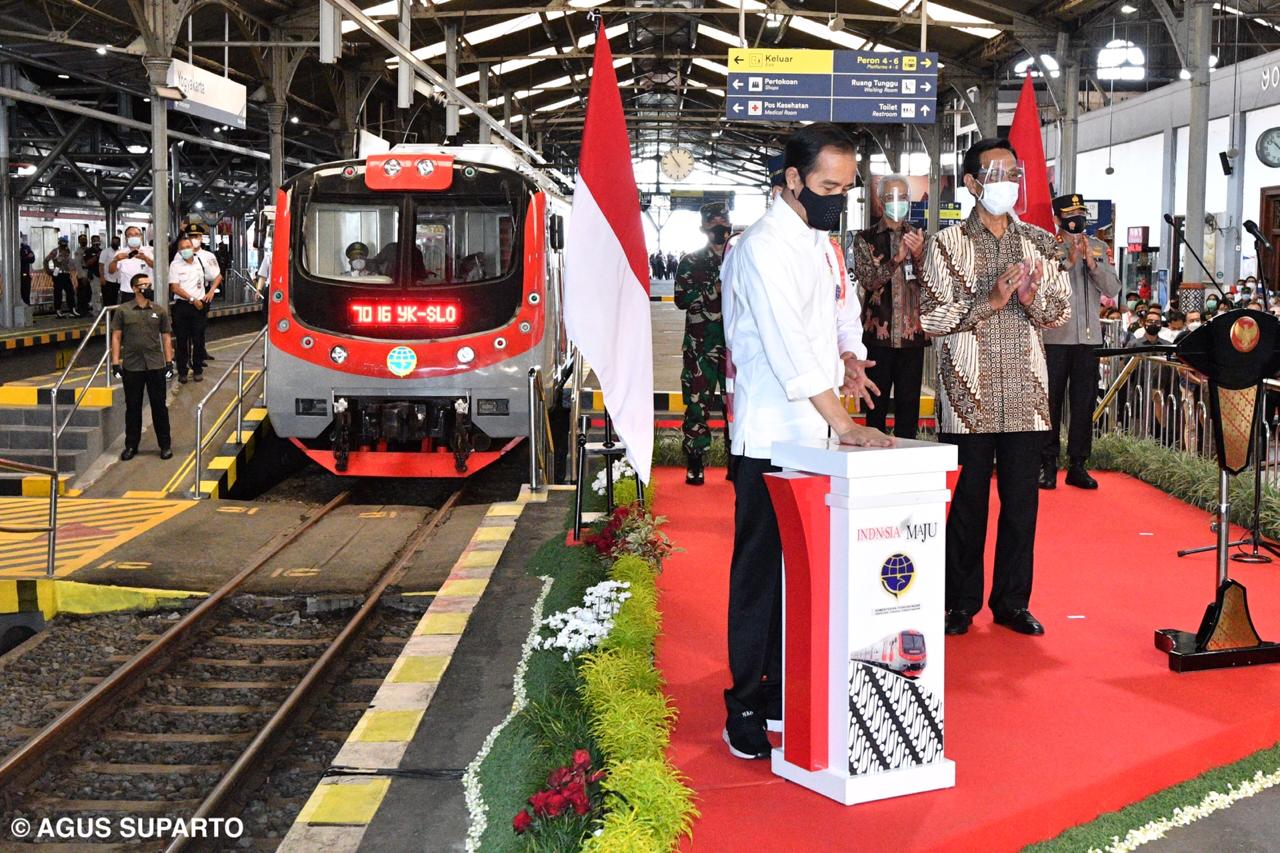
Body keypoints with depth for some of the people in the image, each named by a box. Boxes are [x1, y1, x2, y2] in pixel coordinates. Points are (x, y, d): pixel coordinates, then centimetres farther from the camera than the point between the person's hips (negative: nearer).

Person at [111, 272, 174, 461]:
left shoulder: (159, 311, 7)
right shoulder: (123, 311, 2)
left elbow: (166, 337, 9)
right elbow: (116, 337, 3)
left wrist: (169, 362, 2)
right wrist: (115, 362, -4)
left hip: (156, 366, 1)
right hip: (131, 367, 0)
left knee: (159, 406, 5)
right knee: (132, 407, 7)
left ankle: (165, 445, 13)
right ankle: (131, 446, 17)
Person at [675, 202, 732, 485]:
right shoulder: (691, 262, 7)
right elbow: (681, 299, -5)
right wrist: (715, 289, -12)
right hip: (700, 345, -2)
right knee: (697, 402, -2)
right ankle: (694, 464, 6)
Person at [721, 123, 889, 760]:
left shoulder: (826, 245, 15)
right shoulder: (763, 248, -14)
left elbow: (843, 314, 26)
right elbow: (790, 346, -23)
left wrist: (849, 356, 3)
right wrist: (844, 423, -28)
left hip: (816, 438, 8)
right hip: (771, 439, -8)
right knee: (760, 572, -2)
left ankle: (786, 693, 24)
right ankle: (745, 709, 6)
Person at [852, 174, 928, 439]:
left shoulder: (919, 238, 12)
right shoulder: (865, 239, 7)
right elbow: (867, 279, -7)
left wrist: (918, 255, -17)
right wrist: (897, 258, -22)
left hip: (912, 333, 2)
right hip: (877, 333, -2)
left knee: (909, 405, 3)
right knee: (876, 405, 0)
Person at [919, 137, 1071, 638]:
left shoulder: (1040, 244, 11)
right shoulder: (946, 244, 0)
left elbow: (1062, 311, 12)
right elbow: (931, 318, -5)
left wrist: (1034, 300, -9)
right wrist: (989, 302, -15)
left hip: (1026, 394, 3)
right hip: (968, 393, -3)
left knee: (1022, 500, 7)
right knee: (967, 501, 3)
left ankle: (1012, 601, 19)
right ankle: (961, 602, 16)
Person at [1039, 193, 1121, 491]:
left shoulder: (1098, 248, 13)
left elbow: (1112, 288, 5)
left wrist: (1092, 263, -10)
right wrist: (1069, 261, -21)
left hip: (1088, 336, 4)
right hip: (1054, 336, -4)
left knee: (1084, 403, 6)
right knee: (1051, 401, -1)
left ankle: (1077, 466, 13)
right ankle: (1047, 464, 6)